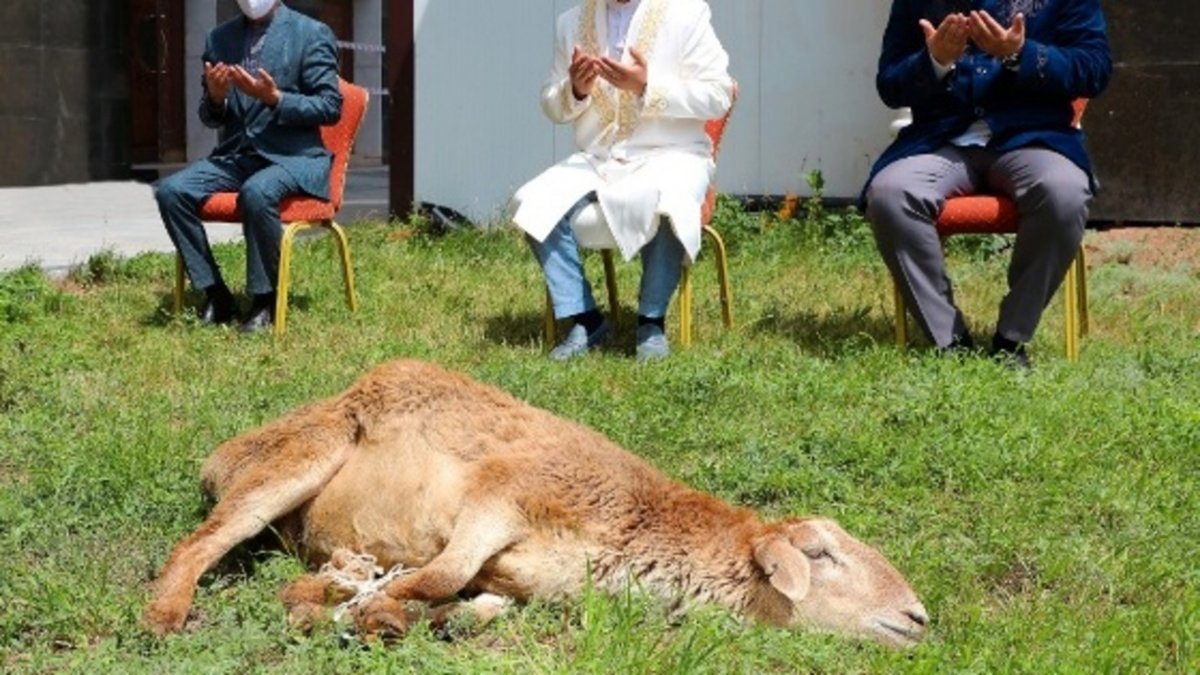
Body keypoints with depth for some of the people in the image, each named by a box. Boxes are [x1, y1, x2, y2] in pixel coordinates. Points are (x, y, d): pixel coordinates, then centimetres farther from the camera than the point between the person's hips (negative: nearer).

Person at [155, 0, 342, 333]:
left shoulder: (312, 34, -2)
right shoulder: (220, 38, 12)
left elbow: (330, 107, -6)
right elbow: (211, 118, 15)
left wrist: (275, 99, -20)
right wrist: (215, 97, -8)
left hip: (294, 156, -5)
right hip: (235, 154, 5)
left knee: (256, 192, -37)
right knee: (171, 190, -20)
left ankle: (265, 301, -19)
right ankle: (216, 296, -10)